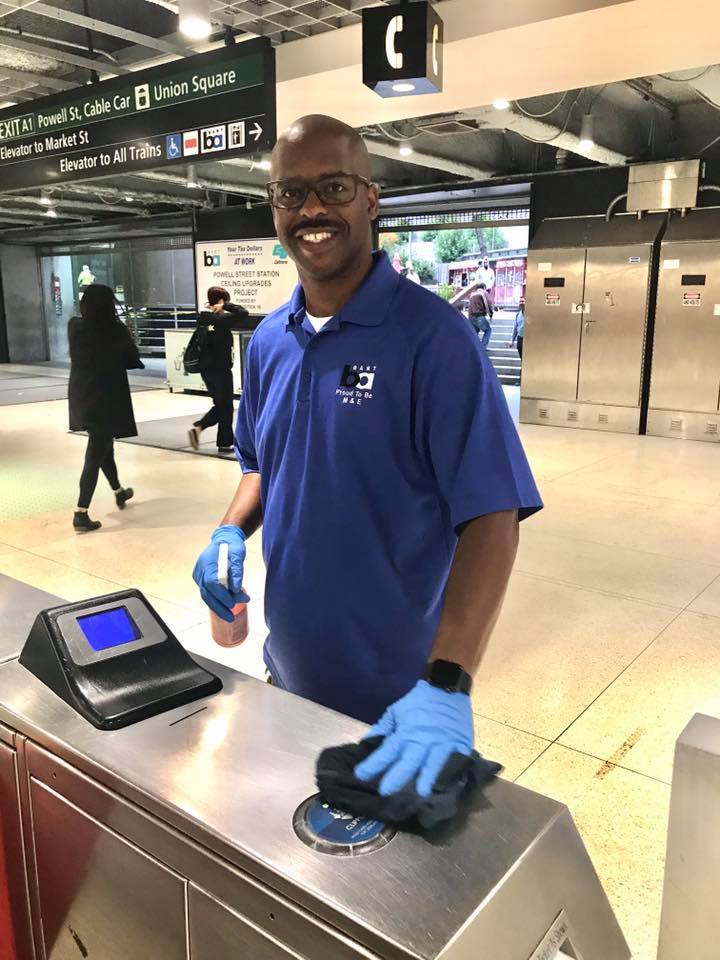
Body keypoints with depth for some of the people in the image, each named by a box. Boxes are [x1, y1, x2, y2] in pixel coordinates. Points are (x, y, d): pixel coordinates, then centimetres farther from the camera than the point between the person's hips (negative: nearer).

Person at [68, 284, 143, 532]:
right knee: (96, 454, -3)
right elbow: (132, 359, -3)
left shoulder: (74, 326, -2)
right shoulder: (115, 328, -14)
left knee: (101, 446, 24)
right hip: (107, 398, -6)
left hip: (81, 396, 6)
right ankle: (81, 514, -7)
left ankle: (119, 492, 43)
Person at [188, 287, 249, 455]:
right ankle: (224, 443, 13)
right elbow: (243, 312, -23)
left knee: (220, 405, 19)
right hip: (221, 370, -7)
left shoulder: (203, 319, 5)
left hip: (205, 369, 7)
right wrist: (226, 306, -14)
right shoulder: (222, 319, -15)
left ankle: (198, 427, 1)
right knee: (226, 407, 7)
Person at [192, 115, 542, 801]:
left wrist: (446, 684, -33)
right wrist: (232, 532, -6)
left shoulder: (433, 336, -18)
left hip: (397, 692, -5)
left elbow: (491, 514, -24)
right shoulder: (267, 341, 1)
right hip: (288, 669, 6)